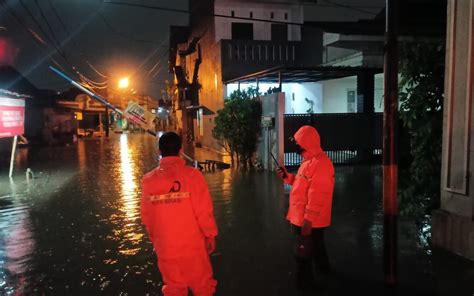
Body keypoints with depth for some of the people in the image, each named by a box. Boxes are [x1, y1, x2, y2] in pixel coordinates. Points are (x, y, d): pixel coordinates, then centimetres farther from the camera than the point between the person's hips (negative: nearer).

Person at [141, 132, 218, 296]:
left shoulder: (148, 180, -7)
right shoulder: (192, 175, -16)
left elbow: (147, 216, 1)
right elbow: (204, 210, -14)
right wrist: (211, 235, 2)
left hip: (165, 247, 3)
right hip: (192, 244, -2)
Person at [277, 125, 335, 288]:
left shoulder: (319, 163, -24)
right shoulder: (310, 160, 11)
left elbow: (316, 195, -28)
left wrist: (308, 220, -27)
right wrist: (287, 177, 5)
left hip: (309, 221, -10)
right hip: (305, 218, 10)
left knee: (304, 254, 4)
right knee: (316, 248, 26)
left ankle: (304, 281, 19)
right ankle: (323, 273, 45)